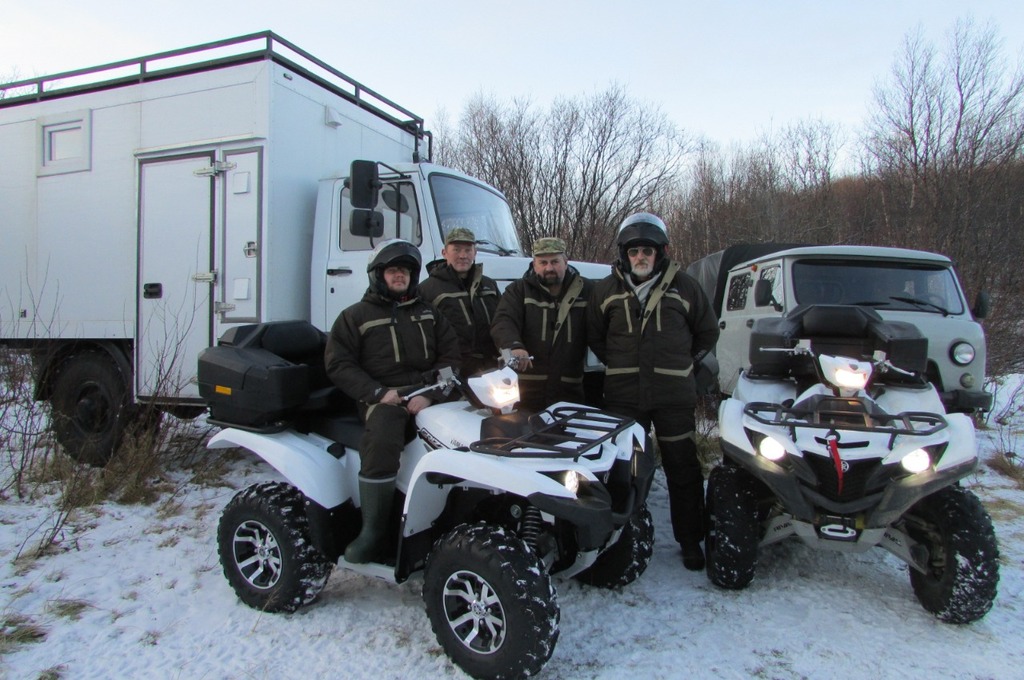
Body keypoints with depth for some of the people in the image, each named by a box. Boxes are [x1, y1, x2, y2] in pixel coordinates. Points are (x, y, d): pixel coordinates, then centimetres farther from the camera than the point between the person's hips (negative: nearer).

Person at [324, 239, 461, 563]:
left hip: (428, 395, 3)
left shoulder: (429, 313, 22)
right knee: (381, 443, -35)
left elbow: (451, 356, 13)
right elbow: (338, 363, 4)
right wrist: (378, 392, -11)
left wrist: (429, 393, -6)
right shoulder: (356, 316, 13)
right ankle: (372, 533, -24)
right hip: (382, 397, -3)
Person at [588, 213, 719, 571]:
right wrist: (618, 364, 11)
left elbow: (708, 331, 14)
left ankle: (690, 540, 19)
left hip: (674, 396, -1)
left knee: (683, 470, 5)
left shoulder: (684, 286, 3)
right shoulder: (606, 289, 6)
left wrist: (682, 362, 9)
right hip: (622, 397, 1)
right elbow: (594, 334, 18)